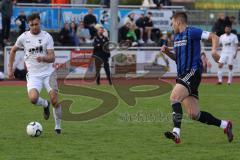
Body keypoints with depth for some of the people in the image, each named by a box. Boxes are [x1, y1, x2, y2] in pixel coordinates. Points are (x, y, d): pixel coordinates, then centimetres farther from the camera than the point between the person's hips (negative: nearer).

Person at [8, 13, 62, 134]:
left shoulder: (47, 37, -4)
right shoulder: (24, 37, 1)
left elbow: (52, 58, -9)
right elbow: (13, 51, 18)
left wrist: (43, 58, -30)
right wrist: (10, 68, 14)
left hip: (48, 73, 0)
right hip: (33, 75, 1)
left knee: (54, 100, -11)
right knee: (33, 98, -25)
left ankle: (58, 127, 10)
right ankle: (45, 105, 12)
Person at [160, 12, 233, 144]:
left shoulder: (192, 32, -5)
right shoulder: (176, 37, 20)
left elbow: (214, 37, -10)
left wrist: (214, 50, -28)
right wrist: (167, 52, 11)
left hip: (193, 72, -9)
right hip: (182, 75, 9)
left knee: (174, 97, -27)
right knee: (194, 115, 3)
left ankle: (176, 132, -30)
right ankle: (225, 125, 16)